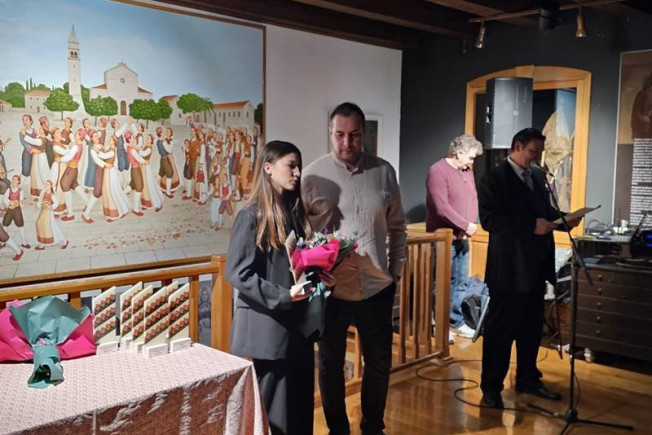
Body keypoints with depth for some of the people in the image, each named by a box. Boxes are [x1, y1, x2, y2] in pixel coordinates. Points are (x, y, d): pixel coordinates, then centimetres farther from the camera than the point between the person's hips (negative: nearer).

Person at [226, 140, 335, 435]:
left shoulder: (296, 212, 10)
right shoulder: (252, 216, -11)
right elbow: (237, 273, -17)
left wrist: (320, 278, -1)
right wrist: (282, 296, -23)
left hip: (298, 323, 7)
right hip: (267, 326, -7)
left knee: (301, 405, 15)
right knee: (274, 411, 4)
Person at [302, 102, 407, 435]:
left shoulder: (384, 172, 1)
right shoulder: (313, 175, -6)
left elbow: (397, 227, 10)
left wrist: (396, 270, 10)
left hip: (377, 287, 2)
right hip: (331, 289, -2)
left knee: (379, 363, 14)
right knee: (330, 364, 13)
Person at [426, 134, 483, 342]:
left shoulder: (467, 171, 13)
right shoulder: (438, 171, -14)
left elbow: (473, 199, 14)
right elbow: (441, 207, -22)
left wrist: (470, 225, -4)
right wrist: (465, 225, -16)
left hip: (462, 237, 8)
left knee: (461, 283, 12)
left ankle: (457, 322, 23)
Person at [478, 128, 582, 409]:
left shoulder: (537, 177, 14)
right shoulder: (494, 179, -10)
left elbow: (545, 210, 20)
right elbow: (489, 220, -19)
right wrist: (531, 226, -24)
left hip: (536, 265, 8)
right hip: (510, 268, -8)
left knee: (531, 327, 18)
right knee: (501, 329, 1)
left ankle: (528, 380, 33)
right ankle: (491, 388, 13)